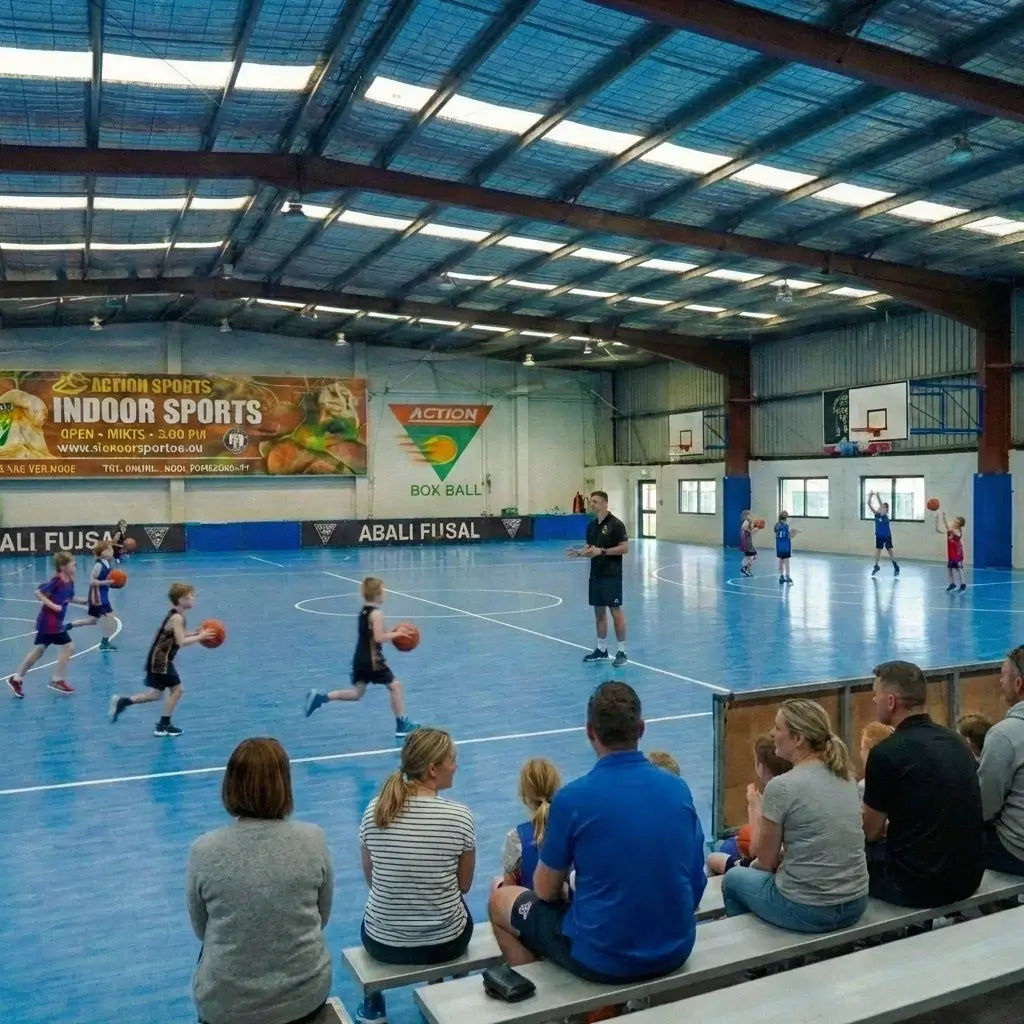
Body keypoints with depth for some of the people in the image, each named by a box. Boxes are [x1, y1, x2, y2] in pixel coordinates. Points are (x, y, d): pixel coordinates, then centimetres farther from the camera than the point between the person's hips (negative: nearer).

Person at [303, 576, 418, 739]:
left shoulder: (364, 611, 13)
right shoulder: (376, 613, -14)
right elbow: (379, 638, -21)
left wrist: (391, 632, 15)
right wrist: (396, 634, -11)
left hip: (360, 659, 8)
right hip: (372, 660, -8)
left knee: (356, 693, 13)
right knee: (395, 686, 3)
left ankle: (321, 697, 2)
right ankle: (402, 725, 7)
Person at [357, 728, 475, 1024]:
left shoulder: (374, 811, -11)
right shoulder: (459, 816, -17)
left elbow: (371, 878, 4)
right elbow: (464, 885, -2)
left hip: (382, 943, 2)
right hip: (445, 944, -1)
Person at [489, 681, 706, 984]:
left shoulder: (572, 797, -18)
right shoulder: (679, 788, -5)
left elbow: (546, 890, -4)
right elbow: (695, 881, 7)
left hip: (603, 959, -4)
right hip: (676, 951, 5)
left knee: (500, 900, 19)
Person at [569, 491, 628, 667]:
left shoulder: (616, 524, -11)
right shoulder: (591, 525, 11)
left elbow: (624, 548, -14)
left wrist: (602, 551, -21)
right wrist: (580, 552, -4)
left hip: (611, 575, -7)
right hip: (596, 575, 7)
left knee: (616, 611, -4)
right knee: (599, 611, 11)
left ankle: (622, 652, 3)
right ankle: (601, 649, 19)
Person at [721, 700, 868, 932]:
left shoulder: (781, 786, -18)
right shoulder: (846, 776, 2)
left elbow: (766, 861, -6)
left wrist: (754, 865, 15)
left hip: (807, 911, -6)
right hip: (856, 905, 6)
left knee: (733, 879, 23)